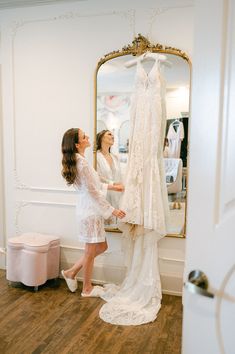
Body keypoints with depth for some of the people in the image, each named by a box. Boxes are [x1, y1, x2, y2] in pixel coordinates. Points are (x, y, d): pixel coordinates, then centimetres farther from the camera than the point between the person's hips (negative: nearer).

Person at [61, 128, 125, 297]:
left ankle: (71, 272, 29)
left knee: (101, 247, 19)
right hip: (90, 211, -10)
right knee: (91, 251, 7)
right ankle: (87, 289, 26)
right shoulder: (82, 164, -21)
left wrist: (112, 187, 20)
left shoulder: (78, 161, 10)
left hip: (90, 210, 10)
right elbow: (93, 191, -20)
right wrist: (112, 210, -15)